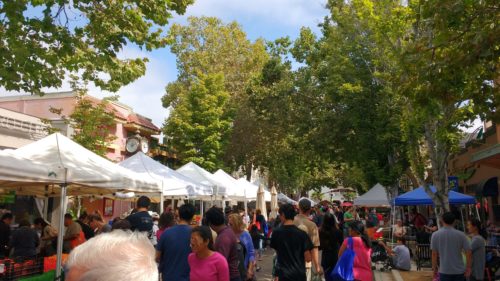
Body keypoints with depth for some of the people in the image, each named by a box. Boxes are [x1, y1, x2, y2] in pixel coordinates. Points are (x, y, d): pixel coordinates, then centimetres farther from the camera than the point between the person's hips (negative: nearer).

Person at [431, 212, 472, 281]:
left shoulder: (435, 235, -6)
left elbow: (434, 254, -4)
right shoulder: (460, 234, -5)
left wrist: (434, 267, 6)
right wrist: (468, 267, 4)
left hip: (444, 271, -1)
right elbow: (468, 252, -6)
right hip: (459, 270, 1)